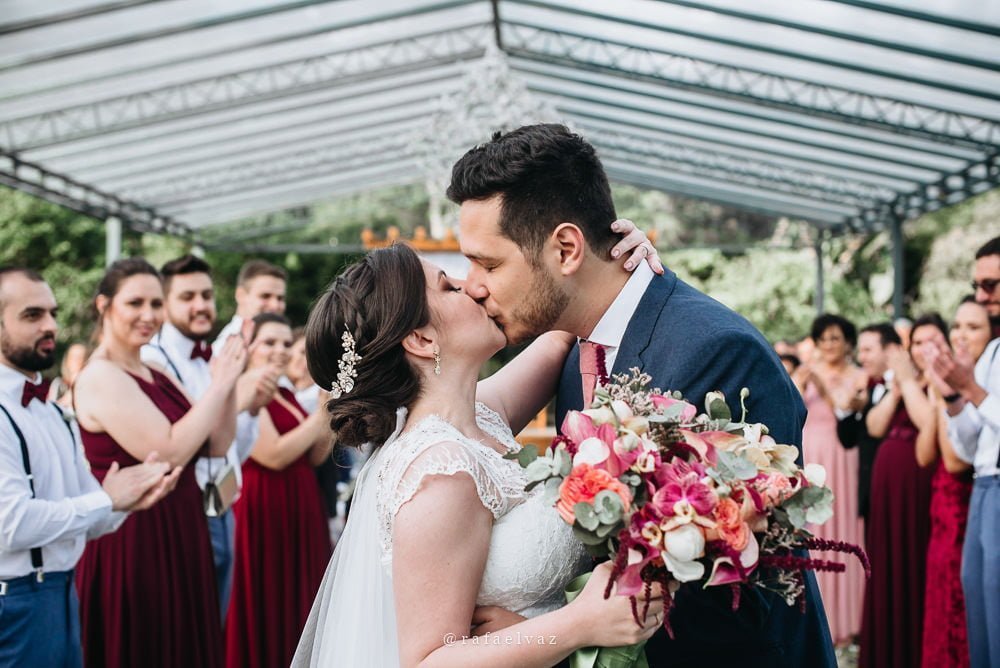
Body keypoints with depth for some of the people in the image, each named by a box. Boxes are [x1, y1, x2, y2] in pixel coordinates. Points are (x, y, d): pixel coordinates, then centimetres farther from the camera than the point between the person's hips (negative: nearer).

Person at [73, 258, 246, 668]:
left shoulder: (155, 374, 10)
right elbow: (169, 452, -23)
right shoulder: (101, 377, -15)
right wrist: (219, 385, -17)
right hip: (135, 545, -8)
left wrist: (230, 381, -7)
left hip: (178, 539, 8)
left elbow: (217, 445, 6)